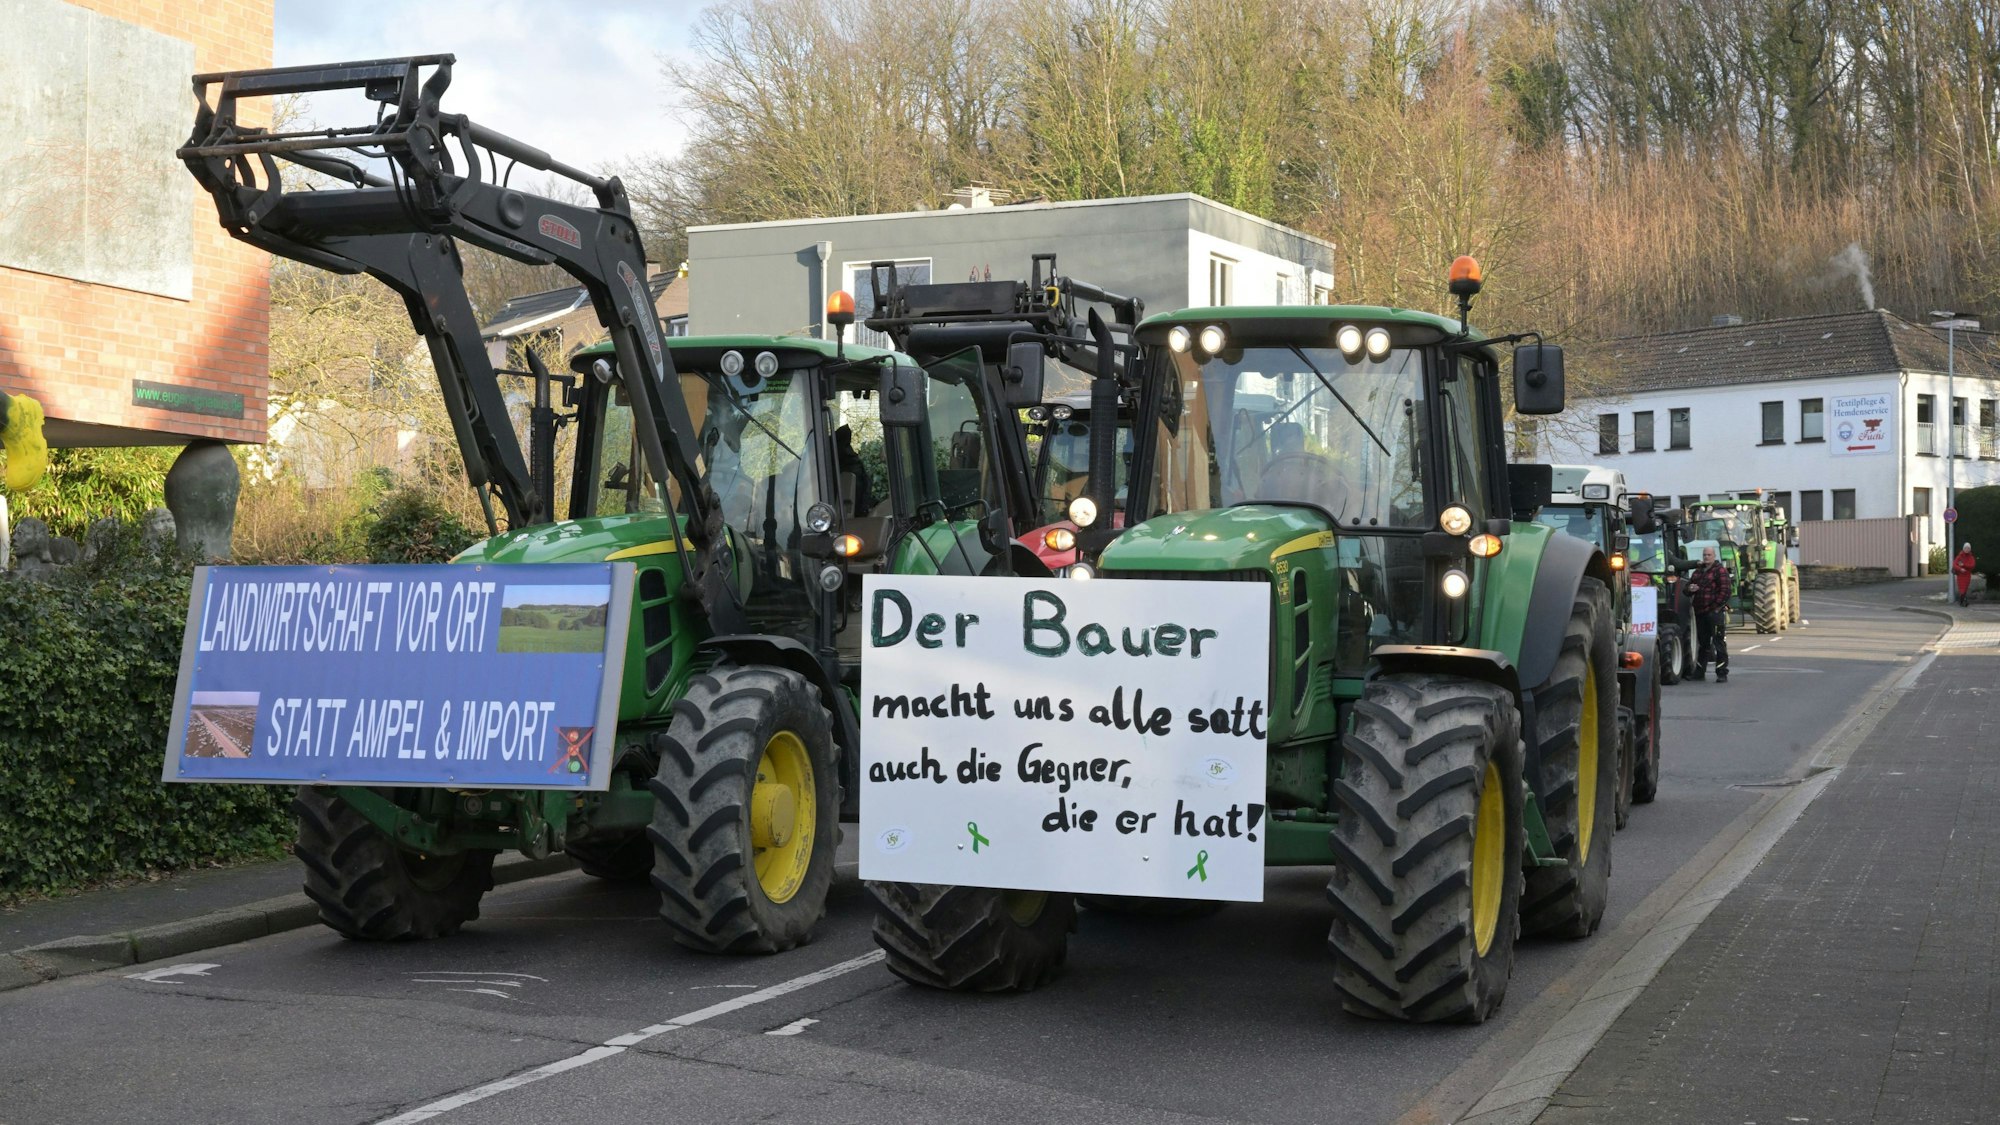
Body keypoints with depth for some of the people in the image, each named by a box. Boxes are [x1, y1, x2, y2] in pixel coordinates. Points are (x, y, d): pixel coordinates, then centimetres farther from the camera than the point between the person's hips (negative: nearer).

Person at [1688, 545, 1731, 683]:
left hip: (1715, 611, -7)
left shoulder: (1720, 571, -5)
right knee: (1703, 642, 16)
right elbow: (1689, 585, 25)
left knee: (1719, 643, -7)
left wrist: (1716, 607, -17)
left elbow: (1725, 591, -13)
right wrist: (1690, 589, 0)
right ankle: (1699, 670, 25)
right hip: (1700, 612, 7)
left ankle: (1722, 673, -6)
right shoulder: (1698, 571, 18)